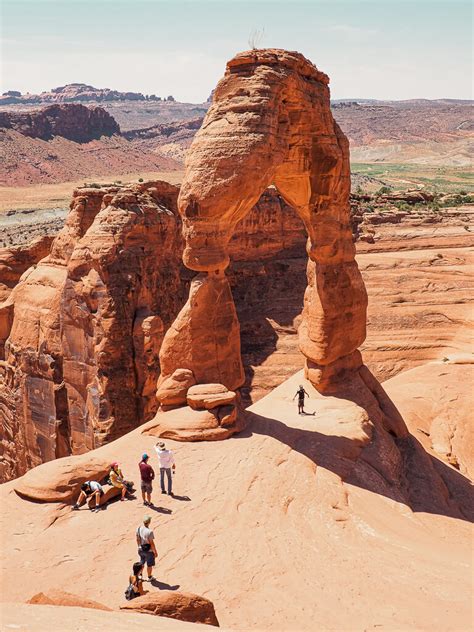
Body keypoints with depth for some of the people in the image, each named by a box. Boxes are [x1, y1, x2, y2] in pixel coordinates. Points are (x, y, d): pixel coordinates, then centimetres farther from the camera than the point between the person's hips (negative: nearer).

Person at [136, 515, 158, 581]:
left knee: (141, 563, 25)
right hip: (149, 550, -6)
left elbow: (138, 539, 4)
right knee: (149, 564, 16)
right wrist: (155, 552, -9)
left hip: (141, 549, 6)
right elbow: (151, 543, -22)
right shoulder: (149, 531, -29)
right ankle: (149, 577, 32)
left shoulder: (139, 529, -10)